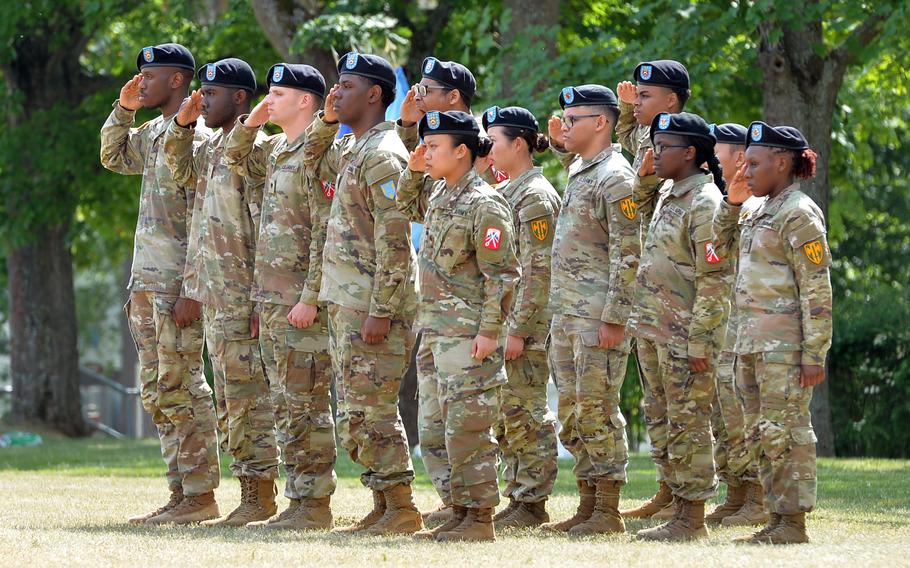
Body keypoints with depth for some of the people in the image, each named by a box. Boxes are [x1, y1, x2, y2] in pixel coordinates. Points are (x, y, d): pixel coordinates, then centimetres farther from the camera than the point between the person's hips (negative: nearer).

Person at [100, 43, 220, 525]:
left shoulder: (195, 136, -13)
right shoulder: (151, 133, 14)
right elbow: (113, 157, 34)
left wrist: (190, 291, -22)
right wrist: (123, 110, 18)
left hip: (177, 283, -10)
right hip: (145, 281, 10)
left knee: (181, 389, -8)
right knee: (157, 391, 11)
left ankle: (200, 495, -4)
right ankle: (181, 493, 14)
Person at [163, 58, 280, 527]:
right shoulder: (212, 147, 13)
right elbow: (181, 170, 31)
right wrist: (182, 124, 13)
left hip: (242, 299, -10)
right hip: (215, 298, 10)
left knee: (247, 398, -7)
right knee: (229, 402, 11)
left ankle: (259, 496, -4)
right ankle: (250, 493, 15)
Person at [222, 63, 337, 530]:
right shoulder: (275, 150, 13)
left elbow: (327, 236, -18)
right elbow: (235, 162, 31)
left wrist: (310, 298, -22)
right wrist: (249, 123, 12)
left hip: (302, 303, -9)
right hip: (270, 299, 9)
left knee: (306, 406, -6)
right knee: (286, 405, 11)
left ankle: (314, 504, -2)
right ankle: (298, 498, 15)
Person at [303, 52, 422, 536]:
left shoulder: (382, 154, -15)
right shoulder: (350, 147, 13)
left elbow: (395, 241, -20)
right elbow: (314, 163, 35)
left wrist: (380, 311, -23)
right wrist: (325, 121, 15)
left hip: (374, 306, -10)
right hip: (345, 304, 10)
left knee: (371, 410, -8)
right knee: (355, 414, 12)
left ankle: (401, 509, -3)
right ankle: (384, 507, 16)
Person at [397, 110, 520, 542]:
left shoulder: (484, 205, -14)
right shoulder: (438, 195, 12)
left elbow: (501, 274, -15)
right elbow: (407, 206, 35)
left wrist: (489, 331, -18)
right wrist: (413, 172, 16)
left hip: (467, 335, -9)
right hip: (434, 330, 9)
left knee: (466, 429, -7)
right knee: (434, 432, 11)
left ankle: (479, 519, -1)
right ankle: (459, 513, 17)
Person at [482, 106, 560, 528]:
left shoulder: (535, 196, -12)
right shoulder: (505, 193, 16)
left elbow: (539, 271, -18)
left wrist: (519, 330, -20)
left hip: (527, 324, -10)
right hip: (502, 320, 10)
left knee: (526, 413, -5)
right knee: (507, 414, 10)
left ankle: (531, 503, -1)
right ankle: (519, 497, 15)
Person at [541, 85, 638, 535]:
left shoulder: (615, 177, -13)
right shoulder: (579, 171, 16)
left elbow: (628, 253, -18)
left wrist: (613, 318, -21)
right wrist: (560, 145, 27)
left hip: (598, 315, -10)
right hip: (565, 313, 10)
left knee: (597, 410, -7)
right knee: (572, 413, 10)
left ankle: (608, 511, -3)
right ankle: (587, 505, 16)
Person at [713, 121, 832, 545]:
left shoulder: (799, 214, -12)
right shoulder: (763, 212, 16)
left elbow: (817, 291, -15)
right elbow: (722, 242, 31)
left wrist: (814, 354, -19)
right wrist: (732, 202, 12)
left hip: (783, 343, -10)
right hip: (752, 342, 10)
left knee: (785, 429, -7)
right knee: (764, 433, 11)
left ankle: (793, 522, -4)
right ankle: (778, 519, 16)